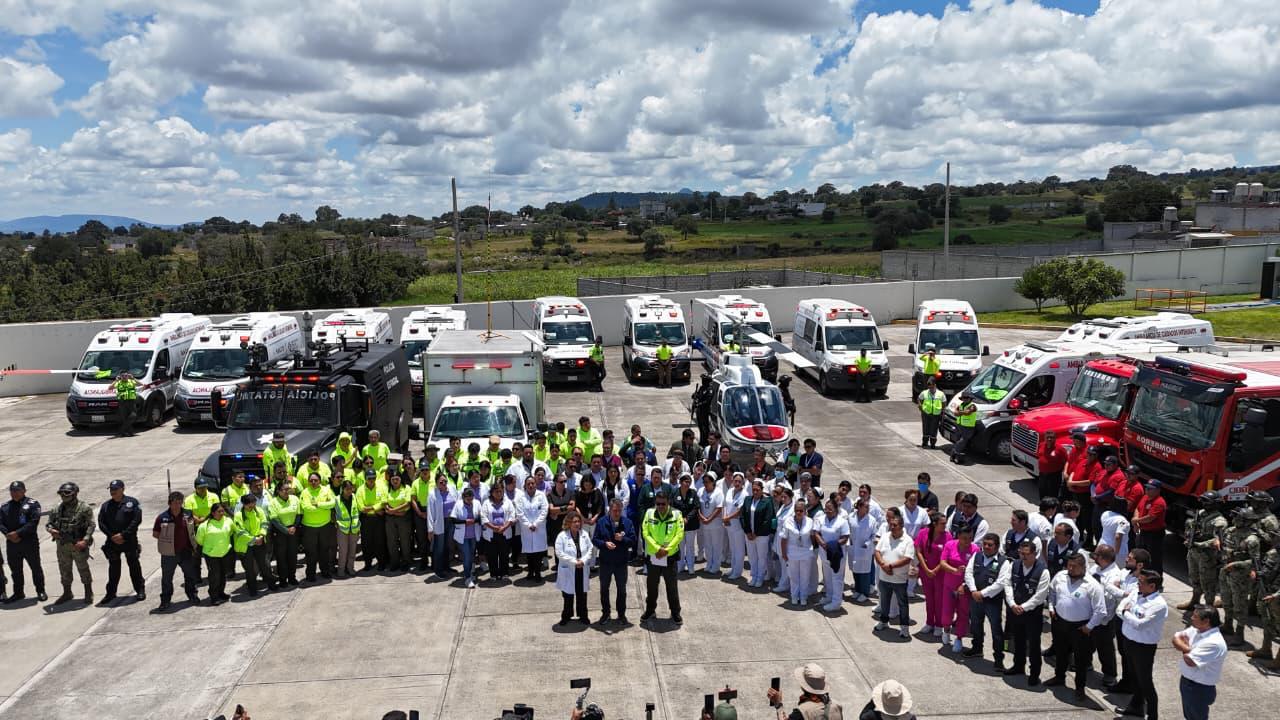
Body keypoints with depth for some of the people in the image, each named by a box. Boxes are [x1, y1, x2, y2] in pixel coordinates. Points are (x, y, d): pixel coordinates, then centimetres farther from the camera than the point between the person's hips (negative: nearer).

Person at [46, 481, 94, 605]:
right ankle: (67, 593, 28)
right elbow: (48, 524, 14)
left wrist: (85, 540, -22)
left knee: (83, 569, 3)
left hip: (78, 545, -5)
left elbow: (91, 525, -11)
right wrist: (51, 530, -10)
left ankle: (88, 594, 15)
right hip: (62, 545, 5)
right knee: (64, 570, 13)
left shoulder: (84, 508, -8)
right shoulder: (56, 509, 7)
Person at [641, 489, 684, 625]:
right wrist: (657, 548, -16)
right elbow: (645, 533, -7)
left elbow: (679, 535, -10)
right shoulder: (649, 513, -4)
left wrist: (667, 549, -17)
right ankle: (650, 610, 30)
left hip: (670, 557, -1)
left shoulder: (676, 514, -7)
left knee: (672, 587, 7)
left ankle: (675, 613, 19)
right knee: (651, 586, 14)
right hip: (652, 556, 2)